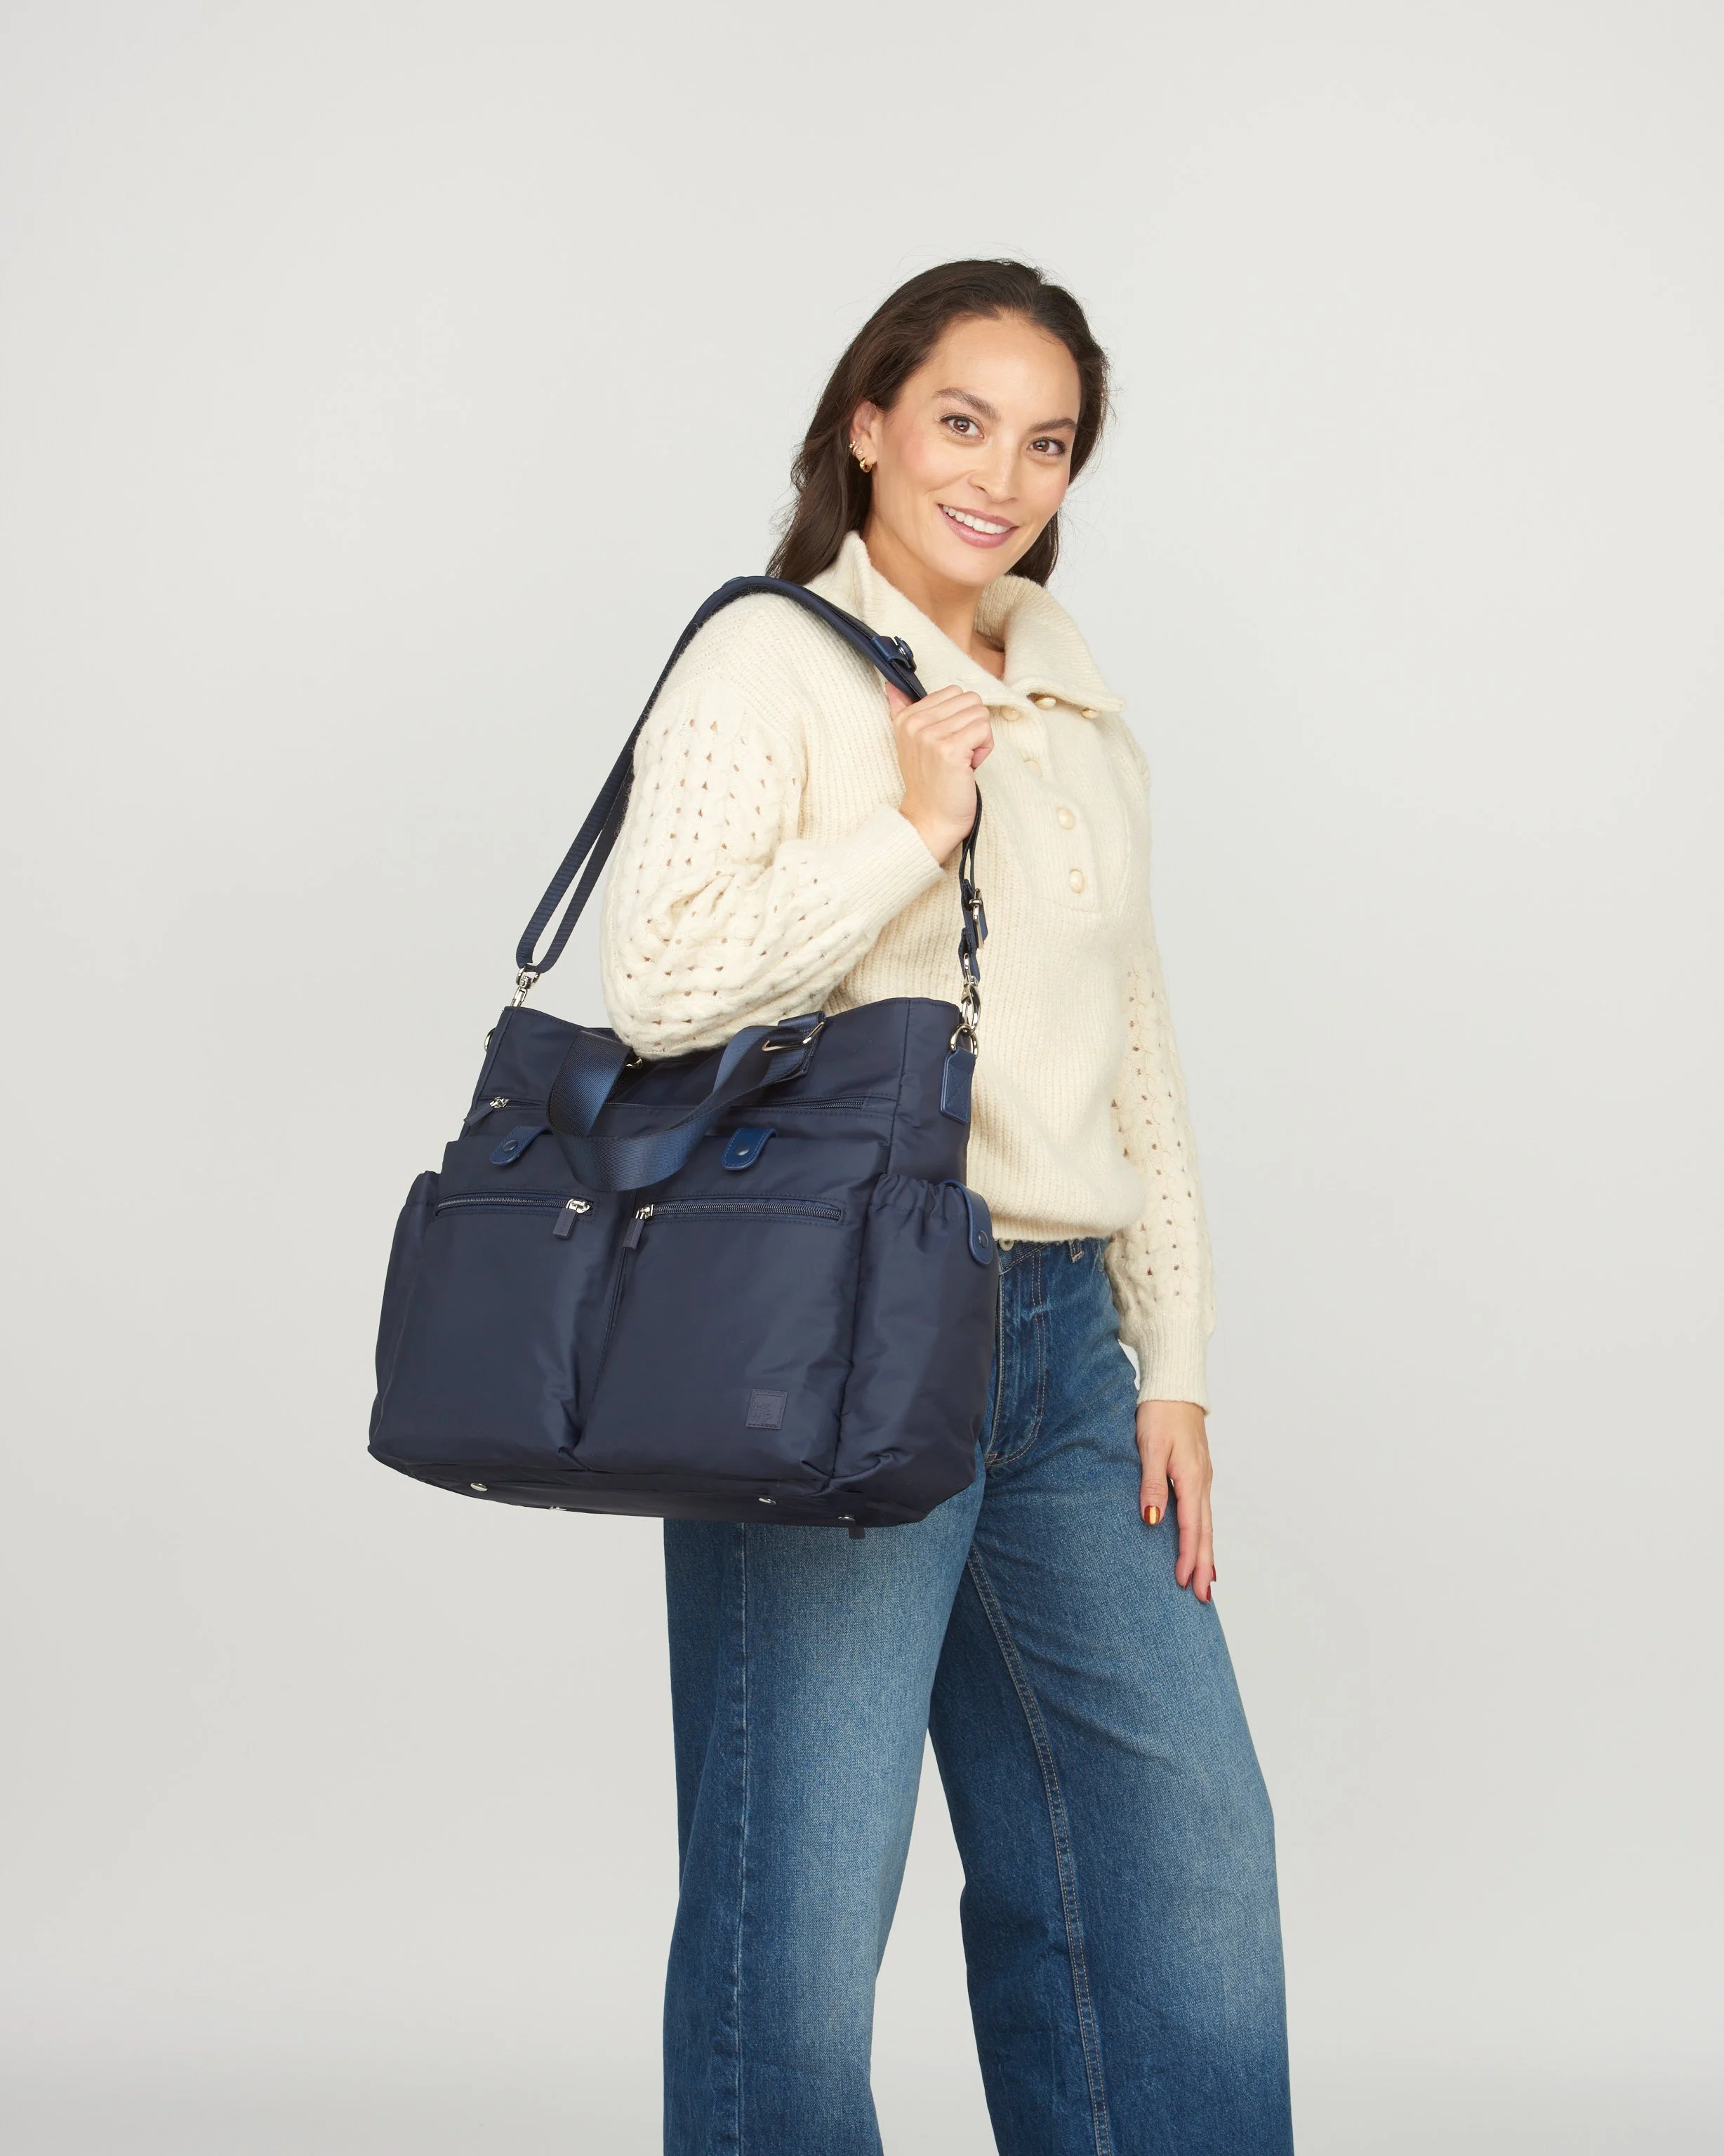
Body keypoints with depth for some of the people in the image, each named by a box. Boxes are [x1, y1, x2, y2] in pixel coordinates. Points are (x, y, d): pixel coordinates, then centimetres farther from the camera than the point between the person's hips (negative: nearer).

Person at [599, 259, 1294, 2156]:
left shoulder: (1081, 721, 17)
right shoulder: (772, 662, -3)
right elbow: (662, 981, -16)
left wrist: (1170, 1364, 14)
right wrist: (912, 826, -12)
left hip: (1061, 1336, 7)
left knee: (1185, 1840, 6)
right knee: (803, 1897, -2)